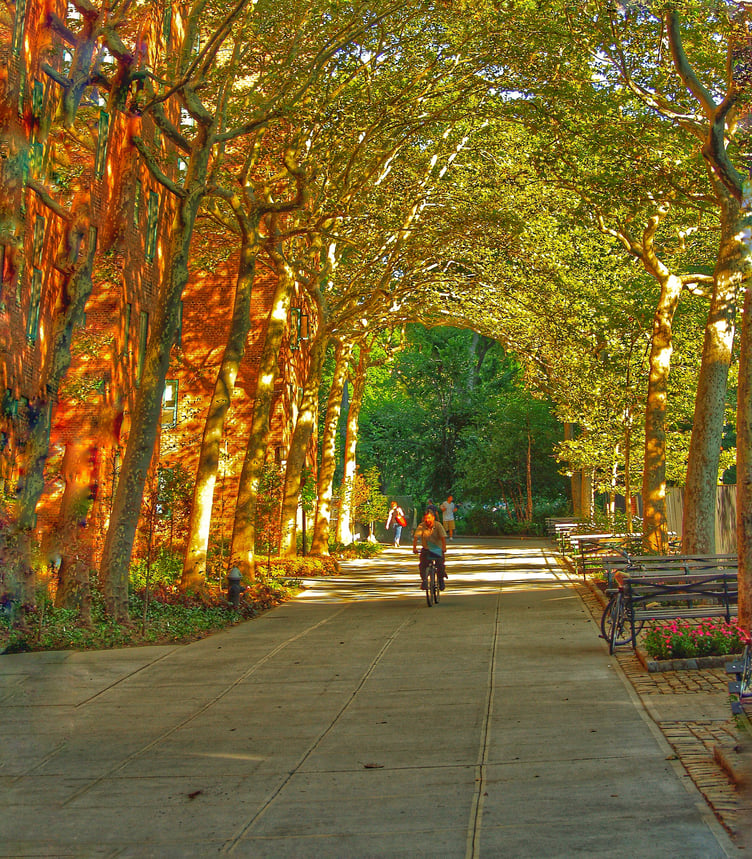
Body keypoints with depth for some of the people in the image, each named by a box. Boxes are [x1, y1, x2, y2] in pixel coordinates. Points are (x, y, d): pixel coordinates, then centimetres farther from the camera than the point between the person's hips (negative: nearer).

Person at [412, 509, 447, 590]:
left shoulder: (438, 525, -13)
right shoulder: (421, 526, -12)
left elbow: (443, 537, -22)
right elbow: (416, 537, -21)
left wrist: (444, 547, -38)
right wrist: (414, 547, -38)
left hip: (438, 549, -1)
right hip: (426, 549, 1)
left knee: (440, 564, -17)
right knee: (422, 564, -19)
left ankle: (441, 580, 9)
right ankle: (423, 580, 0)